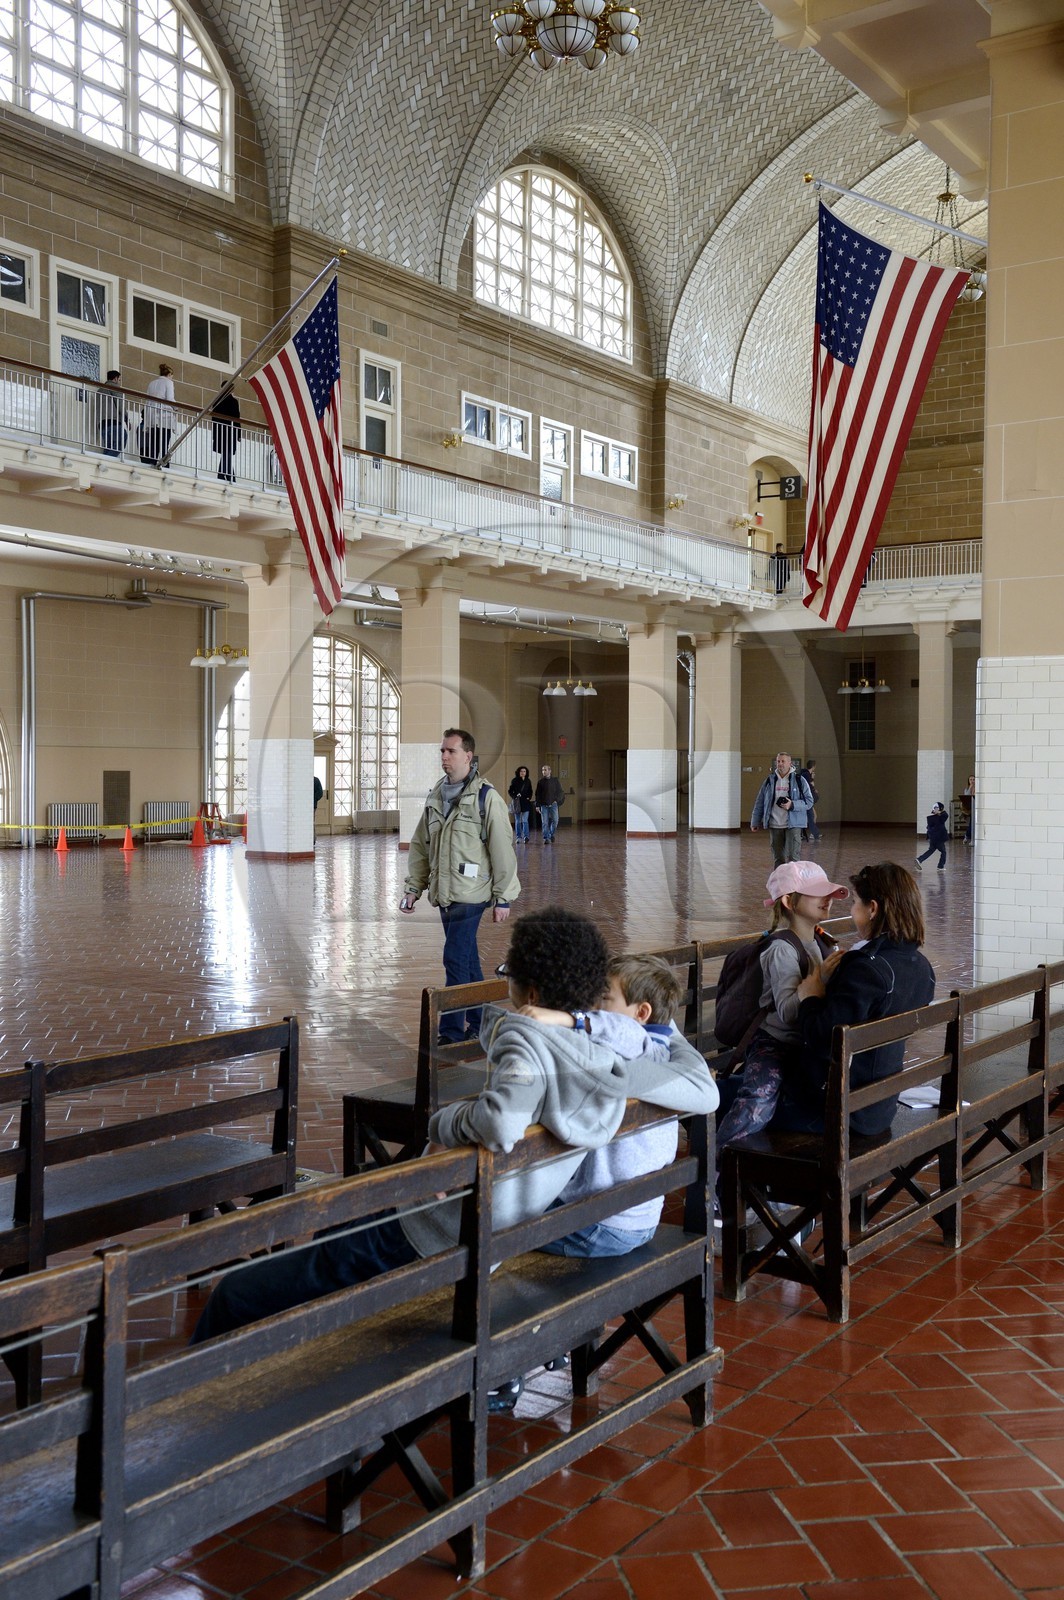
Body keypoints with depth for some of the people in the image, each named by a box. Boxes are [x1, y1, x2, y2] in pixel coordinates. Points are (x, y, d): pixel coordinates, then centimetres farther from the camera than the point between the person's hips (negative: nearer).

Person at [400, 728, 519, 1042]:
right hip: (444, 894, 7)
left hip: (470, 895, -7)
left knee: (456, 961, -9)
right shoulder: (435, 797, 11)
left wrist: (503, 897, -10)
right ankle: (479, 1024, 26)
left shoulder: (486, 797, -9)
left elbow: (502, 850, -9)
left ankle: (451, 1034, -4)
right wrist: (413, 887, 9)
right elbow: (420, 846, 16)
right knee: (467, 961, 15)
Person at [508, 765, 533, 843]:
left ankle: (526, 837, -12)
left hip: (526, 803, 0)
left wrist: (529, 797, -1)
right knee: (518, 821, 6)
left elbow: (530, 792, 17)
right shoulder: (514, 781, 0)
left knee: (525, 820, -9)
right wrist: (515, 796, -14)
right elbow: (510, 791, 2)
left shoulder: (528, 781, 7)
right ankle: (518, 837, 12)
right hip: (517, 803, 0)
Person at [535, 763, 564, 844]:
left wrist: (557, 800, -4)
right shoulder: (540, 782, 7)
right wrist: (537, 805, 1)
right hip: (544, 805, 0)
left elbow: (561, 792, 10)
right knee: (545, 823, -5)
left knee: (555, 821, -4)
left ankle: (552, 834, 19)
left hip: (553, 804, 0)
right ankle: (546, 838, -1)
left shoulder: (555, 781, 6)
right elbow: (537, 794, 7)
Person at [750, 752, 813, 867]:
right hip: (774, 826, 3)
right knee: (778, 858, 10)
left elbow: (809, 801, -1)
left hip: (793, 825, -3)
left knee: (792, 857, -10)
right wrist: (755, 822, 11)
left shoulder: (799, 780, 0)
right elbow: (759, 803, 13)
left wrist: (792, 805, -17)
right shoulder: (770, 780, 10)